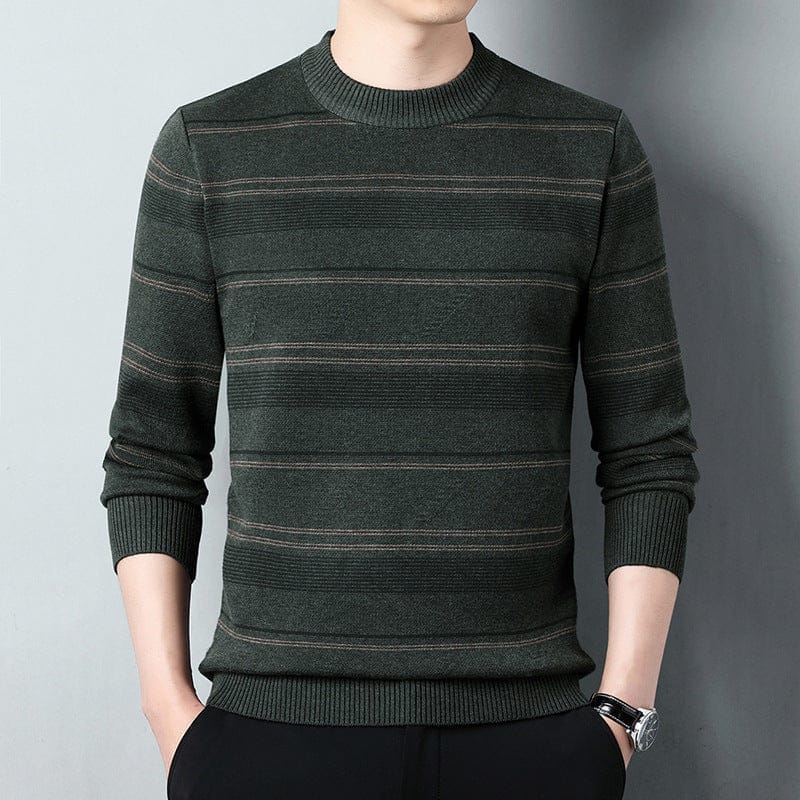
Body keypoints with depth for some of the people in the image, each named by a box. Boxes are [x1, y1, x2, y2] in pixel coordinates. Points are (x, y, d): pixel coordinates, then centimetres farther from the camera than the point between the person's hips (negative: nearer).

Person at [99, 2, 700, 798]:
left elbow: (649, 453, 2)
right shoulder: (209, 149, 0)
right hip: (276, 732, 0)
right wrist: (170, 710, -4)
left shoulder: (595, 150, 1)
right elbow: (153, 454, 3)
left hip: (528, 731, 1)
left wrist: (623, 715, -4)